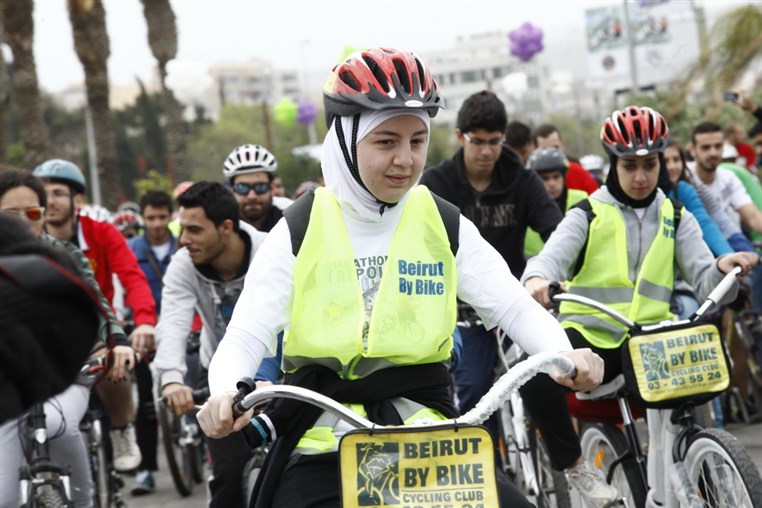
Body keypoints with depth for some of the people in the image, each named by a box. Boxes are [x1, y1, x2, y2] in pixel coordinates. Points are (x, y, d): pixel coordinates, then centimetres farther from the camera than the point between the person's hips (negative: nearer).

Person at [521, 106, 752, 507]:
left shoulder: (676, 218, 12)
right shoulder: (589, 214, 4)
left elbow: (704, 280, 0)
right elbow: (553, 255, -14)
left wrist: (723, 269, -25)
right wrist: (537, 279, -39)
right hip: (590, 334, -2)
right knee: (538, 376, -31)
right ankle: (574, 465, -7)